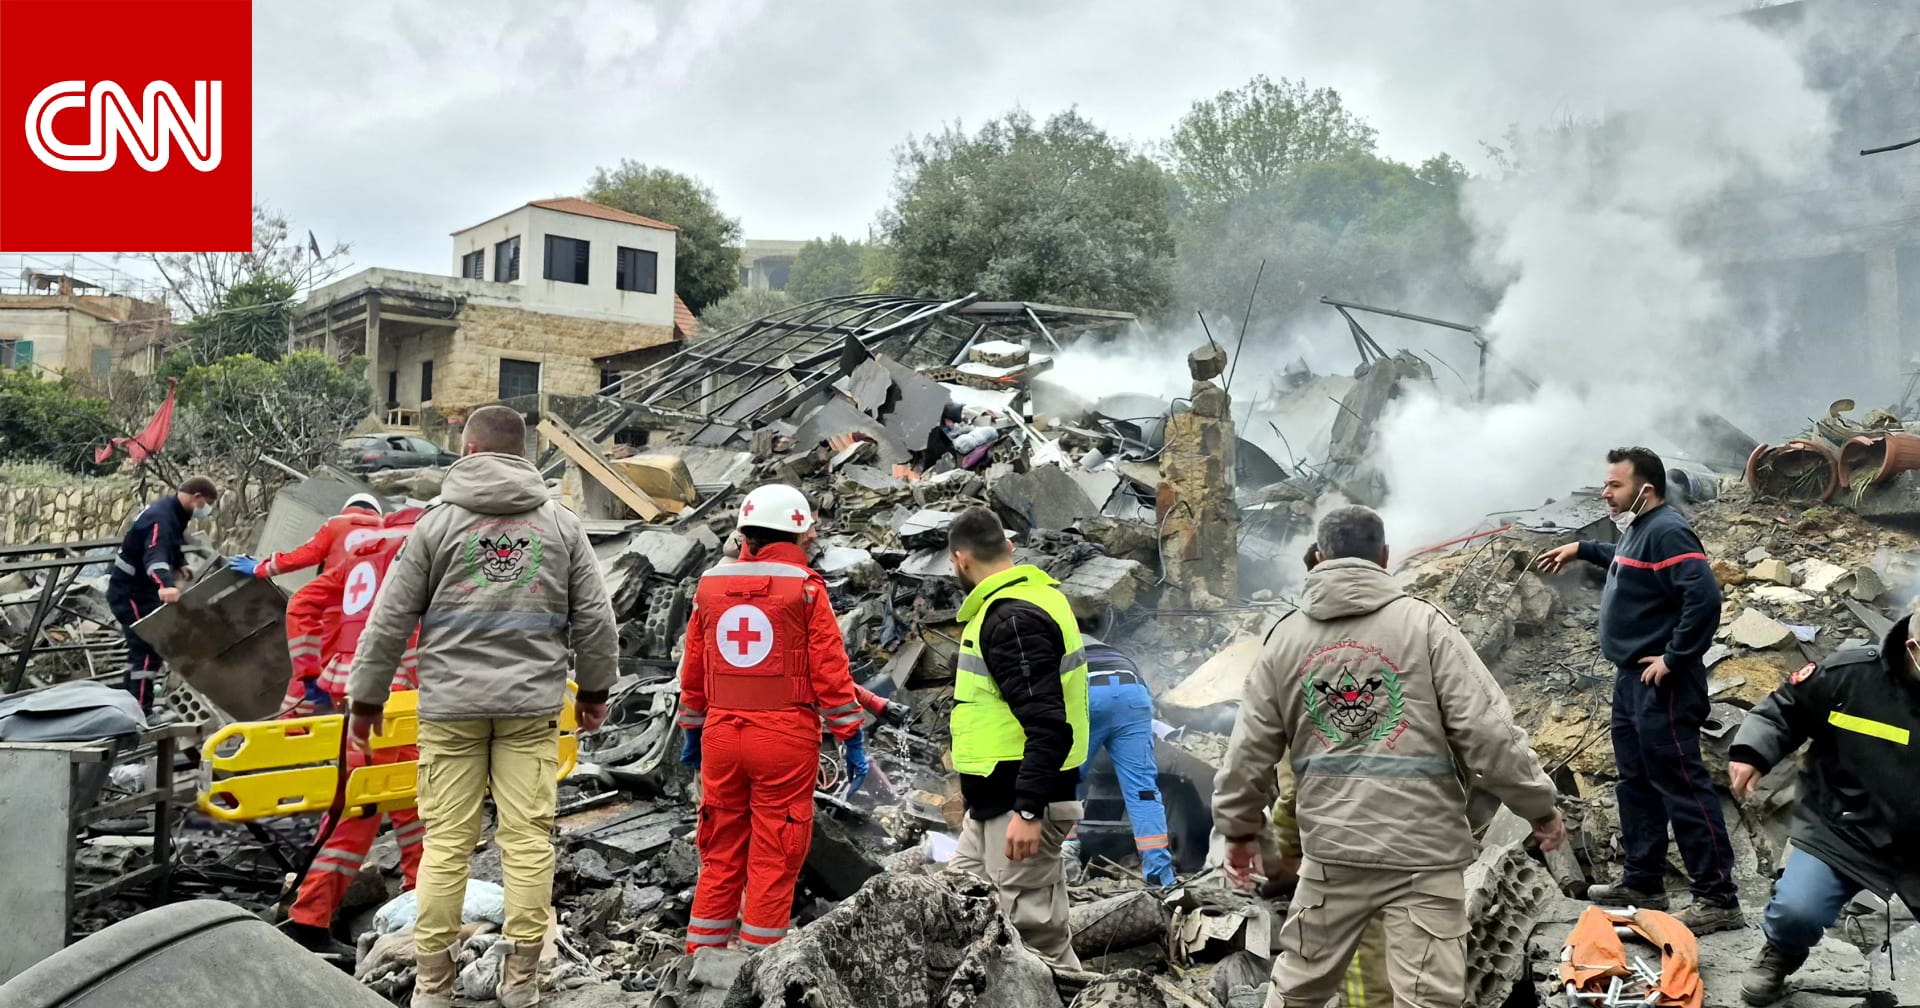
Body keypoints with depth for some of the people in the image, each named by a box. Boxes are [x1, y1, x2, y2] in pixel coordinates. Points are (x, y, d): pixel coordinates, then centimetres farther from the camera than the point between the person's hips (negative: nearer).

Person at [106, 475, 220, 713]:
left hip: (140, 591, 11)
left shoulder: (173, 513, 6)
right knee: (148, 650, -13)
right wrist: (165, 585, -63)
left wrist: (180, 566, 11)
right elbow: (155, 555, -47)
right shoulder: (160, 517, -27)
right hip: (130, 593, -11)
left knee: (142, 649, 18)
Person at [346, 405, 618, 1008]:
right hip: (531, 706, 1)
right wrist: (595, 689, 21)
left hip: (451, 705, 0)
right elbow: (594, 617, 7)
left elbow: (390, 620, 2)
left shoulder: (437, 522, 1)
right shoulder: (562, 524, 5)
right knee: (528, 838, 3)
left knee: (446, 841, 5)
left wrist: (366, 698, 13)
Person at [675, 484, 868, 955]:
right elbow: (830, 671, -7)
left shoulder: (711, 582, 7)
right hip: (785, 738, -4)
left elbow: (693, 669, 14)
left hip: (721, 734, 5)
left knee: (720, 858, 15)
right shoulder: (804, 586, -6)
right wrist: (852, 741, -2)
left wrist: (691, 731, 23)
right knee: (774, 862, 4)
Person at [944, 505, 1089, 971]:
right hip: (997, 801, 11)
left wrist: (1028, 810, -27)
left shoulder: (1011, 618, -20)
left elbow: (1048, 723, -27)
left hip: (1019, 802, -11)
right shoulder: (1034, 598, 12)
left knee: (1036, 933, -3)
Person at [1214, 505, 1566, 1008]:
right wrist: (1539, 806, 4)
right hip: (1423, 846, -3)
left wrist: (1240, 827, 21)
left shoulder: (1284, 636, 6)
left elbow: (1250, 750, 9)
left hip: (1331, 847, 3)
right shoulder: (1424, 622, -4)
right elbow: (1486, 731, -9)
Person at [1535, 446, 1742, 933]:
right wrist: (1581, 549, 34)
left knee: (1682, 785, -6)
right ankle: (1643, 883, 29)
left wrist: (1674, 659, -24)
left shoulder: (1667, 532, -18)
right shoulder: (1637, 529, 12)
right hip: (1632, 680, 11)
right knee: (1636, 783, 17)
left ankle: (1719, 899, 1)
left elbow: (1704, 597, -29)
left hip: (1661, 685, -11)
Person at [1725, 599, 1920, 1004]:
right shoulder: (1849, 674, -11)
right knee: (1796, 911, -18)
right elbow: (1783, 711, 4)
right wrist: (1750, 752, -10)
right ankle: (1780, 955, 19)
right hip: (1840, 833, -1)